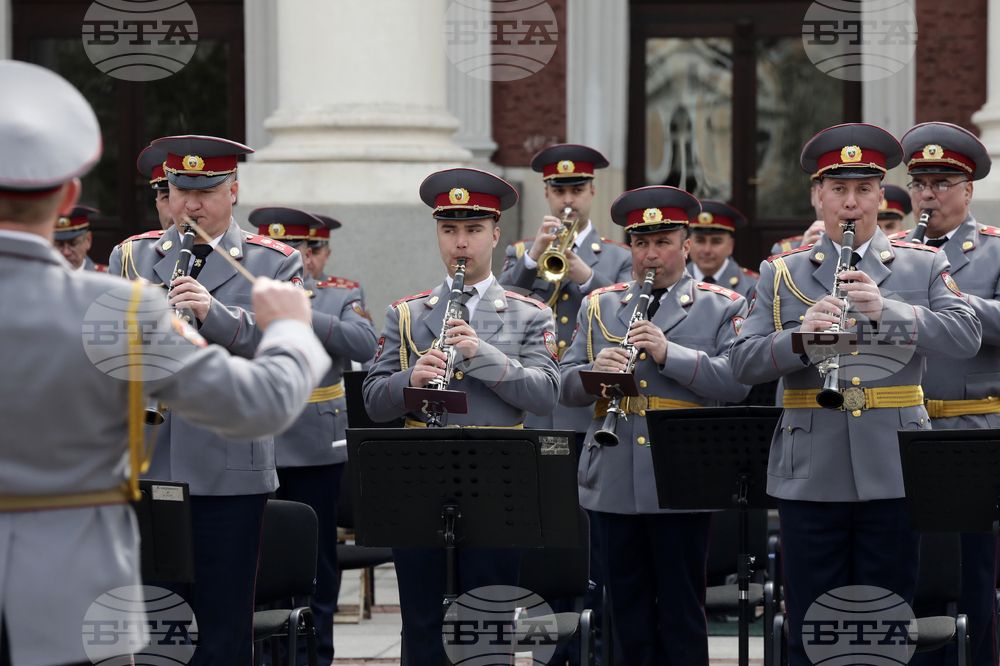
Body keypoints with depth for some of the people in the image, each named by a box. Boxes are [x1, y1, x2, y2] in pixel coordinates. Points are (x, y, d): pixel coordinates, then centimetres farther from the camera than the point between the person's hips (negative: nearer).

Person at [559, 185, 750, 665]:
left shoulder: (722, 308, 6)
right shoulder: (599, 307, 15)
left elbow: (737, 380, -9)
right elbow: (566, 386, 9)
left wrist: (670, 354, -18)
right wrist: (596, 371, -13)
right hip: (615, 483, 3)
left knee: (681, 612, 0)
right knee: (627, 608, 8)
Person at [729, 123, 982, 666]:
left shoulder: (922, 267, 9)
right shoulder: (781, 274, 10)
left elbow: (966, 337, -7)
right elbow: (742, 362, 1)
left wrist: (887, 310, -21)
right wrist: (801, 337, -18)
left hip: (892, 472, 0)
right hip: (810, 476, 0)